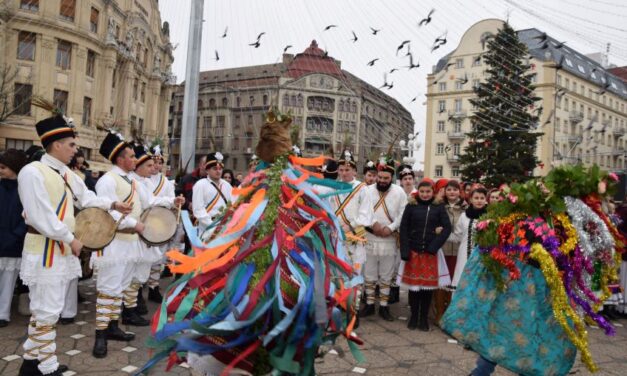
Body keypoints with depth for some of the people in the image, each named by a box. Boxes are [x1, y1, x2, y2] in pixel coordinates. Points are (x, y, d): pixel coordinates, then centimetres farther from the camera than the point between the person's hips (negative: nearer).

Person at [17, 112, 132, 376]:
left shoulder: (66, 174, 11)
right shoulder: (32, 172, -16)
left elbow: (87, 198, 19)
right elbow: (42, 217, -22)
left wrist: (113, 204, 6)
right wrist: (71, 239, -17)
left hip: (63, 250, 9)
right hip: (45, 252, -9)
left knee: (43, 309, 17)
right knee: (47, 311, -1)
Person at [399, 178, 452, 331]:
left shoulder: (439, 207, 3)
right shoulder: (411, 206, 2)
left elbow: (447, 228, -2)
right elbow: (403, 228, 1)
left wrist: (433, 246, -12)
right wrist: (405, 251, -8)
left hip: (431, 252, 0)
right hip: (413, 251, 0)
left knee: (429, 285, 4)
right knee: (413, 284, 4)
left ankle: (424, 318, 18)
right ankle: (413, 316, 19)